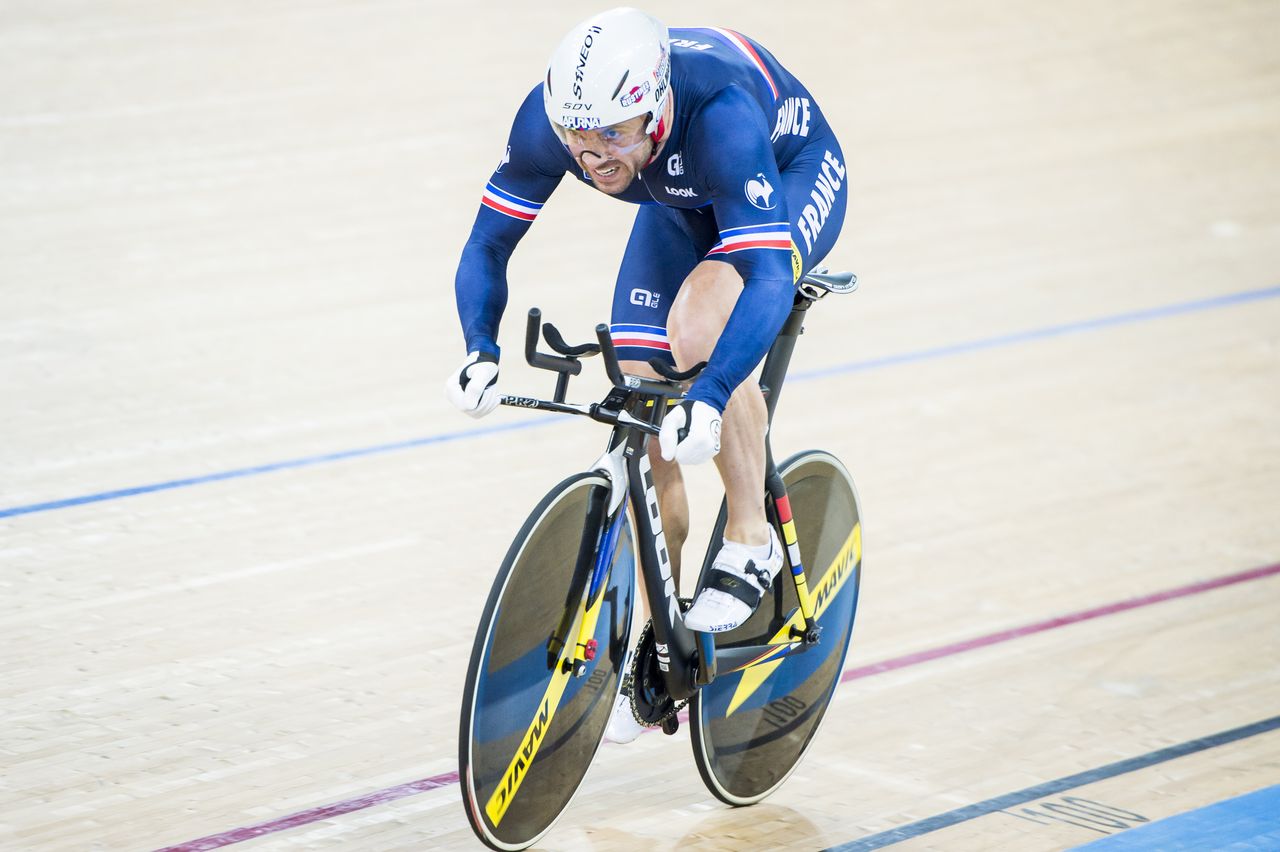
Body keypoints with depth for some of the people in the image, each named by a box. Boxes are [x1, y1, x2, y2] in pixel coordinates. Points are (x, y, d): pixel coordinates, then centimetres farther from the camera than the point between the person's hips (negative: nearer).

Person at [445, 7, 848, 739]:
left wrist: (710, 398, -61)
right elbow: (487, 244, -20)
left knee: (698, 325, -35)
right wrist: (481, 350, -38)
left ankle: (752, 545, -14)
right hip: (682, 202, 5)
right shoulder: (549, 115, -29)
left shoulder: (719, 116, -43)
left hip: (794, 178, -5)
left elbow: (770, 277, -49)